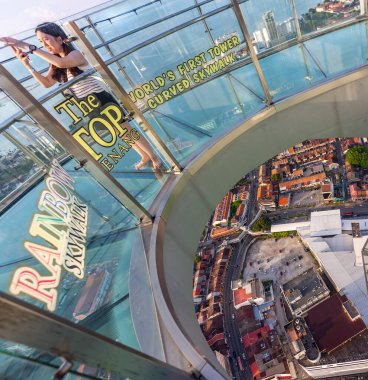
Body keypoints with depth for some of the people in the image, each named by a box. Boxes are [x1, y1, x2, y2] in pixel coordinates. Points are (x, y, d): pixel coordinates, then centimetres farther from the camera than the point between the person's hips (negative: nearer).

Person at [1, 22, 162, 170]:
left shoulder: (76, 54, -14)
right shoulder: (55, 63, 10)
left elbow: (62, 62, -35)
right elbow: (46, 83, 12)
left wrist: (29, 47, -32)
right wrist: (26, 63, 0)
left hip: (102, 101, -7)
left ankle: (155, 158, 20)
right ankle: (145, 158, 35)